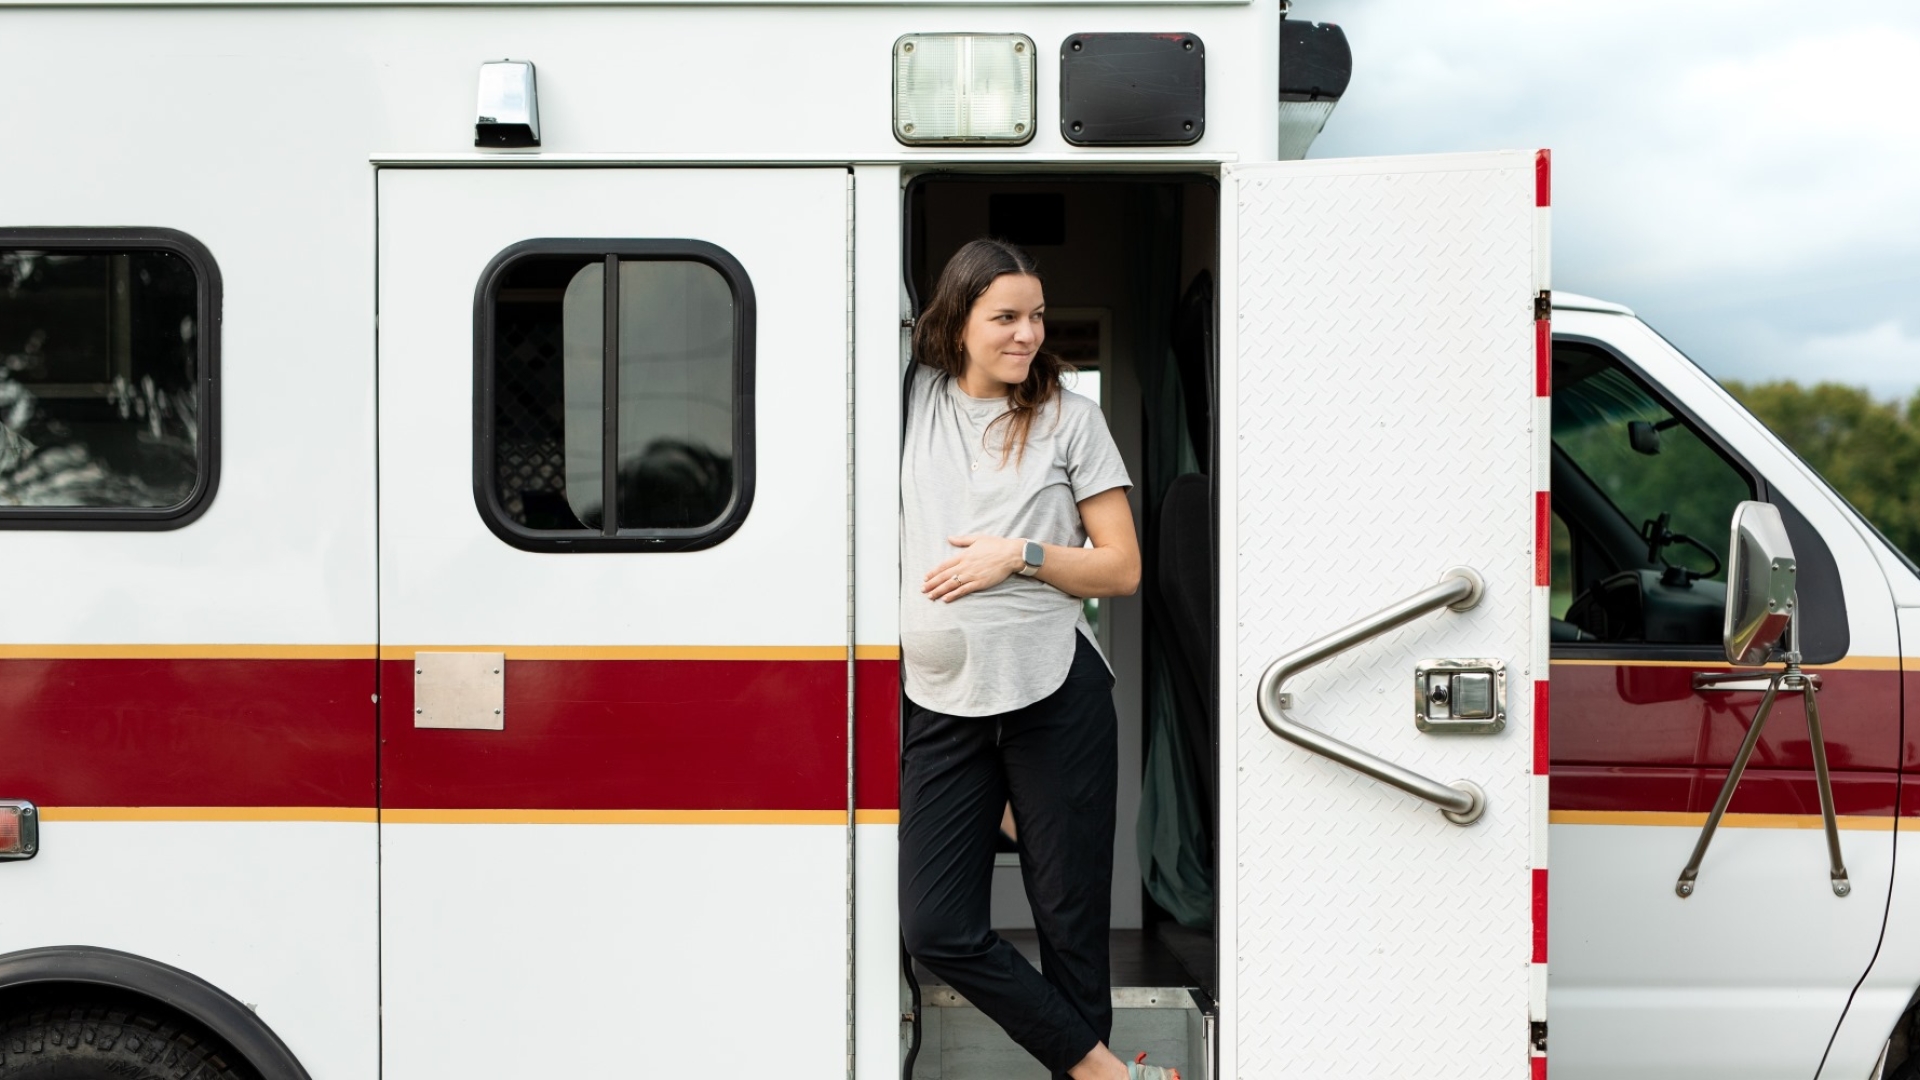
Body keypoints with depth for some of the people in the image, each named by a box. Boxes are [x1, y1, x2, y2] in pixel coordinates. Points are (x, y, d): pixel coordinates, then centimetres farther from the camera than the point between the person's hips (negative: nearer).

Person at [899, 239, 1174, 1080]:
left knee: (1070, 922, 3)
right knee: (936, 930, -2)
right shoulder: (916, 400, 8)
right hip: (941, 706, 3)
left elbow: (1121, 569, 2)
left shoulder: (1070, 419, 3)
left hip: (1055, 699, -2)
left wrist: (1020, 554, -10)